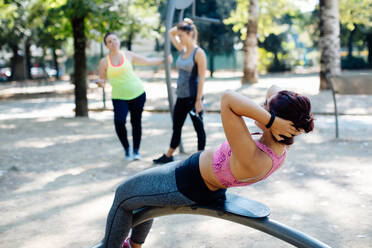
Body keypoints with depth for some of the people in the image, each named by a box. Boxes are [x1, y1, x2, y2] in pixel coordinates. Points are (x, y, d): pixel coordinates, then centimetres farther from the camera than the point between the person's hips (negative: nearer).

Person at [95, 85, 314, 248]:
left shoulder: (251, 159, -43)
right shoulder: (281, 148, -17)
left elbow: (228, 99, -50)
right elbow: (274, 90, -6)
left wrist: (270, 120, -47)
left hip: (188, 186, -9)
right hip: (212, 186, 9)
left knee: (123, 195, 14)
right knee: (142, 189, 32)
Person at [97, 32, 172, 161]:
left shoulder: (128, 55, 4)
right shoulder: (104, 62, -1)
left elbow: (148, 61, 14)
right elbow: (102, 81, 5)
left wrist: (164, 60, 11)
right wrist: (100, 83, -17)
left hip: (137, 94, 2)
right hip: (119, 97, -1)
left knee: (136, 122, 4)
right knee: (119, 122, -20)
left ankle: (136, 150, 21)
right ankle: (126, 149, 1)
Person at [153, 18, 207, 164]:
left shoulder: (198, 53, -12)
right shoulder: (182, 50, 9)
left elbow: (202, 78, -15)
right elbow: (171, 33, 24)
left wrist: (199, 100, -18)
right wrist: (181, 26, 8)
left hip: (193, 97, -8)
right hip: (181, 97, 8)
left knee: (199, 127, 4)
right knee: (176, 127, 17)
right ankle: (168, 156, 28)